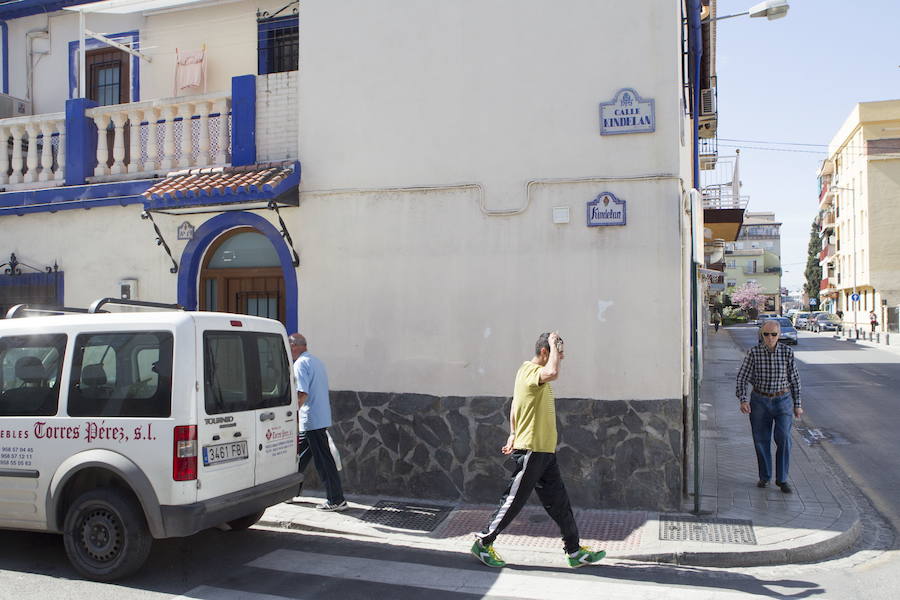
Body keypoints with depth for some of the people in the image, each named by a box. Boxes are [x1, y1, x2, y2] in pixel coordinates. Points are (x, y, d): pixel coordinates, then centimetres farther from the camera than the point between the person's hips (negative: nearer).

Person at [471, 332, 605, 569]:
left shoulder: (535, 373, 15)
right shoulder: (530, 370, -16)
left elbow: (515, 405, 21)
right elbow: (552, 373, -39)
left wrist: (514, 434, 20)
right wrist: (554, 345, -23)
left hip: (544, 451, 10)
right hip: (531, 449, -10)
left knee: (559, 502, 13)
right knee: (514, 500, -1)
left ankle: (574, 551, 20)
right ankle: (483, 543, 12)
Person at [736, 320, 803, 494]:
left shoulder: (787, 352, -5)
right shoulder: (754, 352, -8)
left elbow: (795, 379, 3)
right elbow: (742, 377, -7)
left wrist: (797, 404, 5)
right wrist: (743, 400, -19)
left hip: (783, 400, 0)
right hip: (759, 401, 0)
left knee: (784, 438, -12)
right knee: (761, 440, 7)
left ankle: (782, 479, 0)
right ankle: (764, 476, 24)